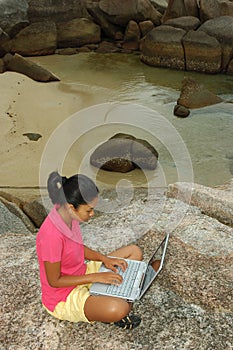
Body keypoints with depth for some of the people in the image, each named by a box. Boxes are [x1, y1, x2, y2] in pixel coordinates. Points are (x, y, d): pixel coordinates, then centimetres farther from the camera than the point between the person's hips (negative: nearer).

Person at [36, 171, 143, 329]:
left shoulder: (69, 215, -8)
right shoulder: (51, 236, -33)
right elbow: (54, 281, -22)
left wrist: (104, 258, -7)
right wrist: (96, 277, -21)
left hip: (82, 275, 8)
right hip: (64, 297, -8)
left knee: (134, 251, 6)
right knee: (119, 309, -34)